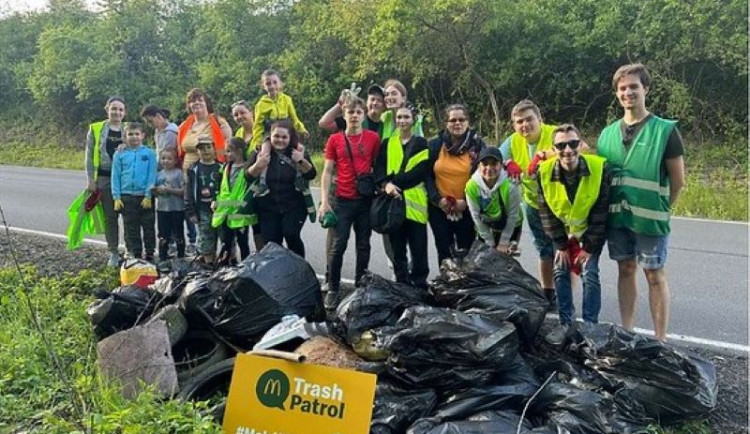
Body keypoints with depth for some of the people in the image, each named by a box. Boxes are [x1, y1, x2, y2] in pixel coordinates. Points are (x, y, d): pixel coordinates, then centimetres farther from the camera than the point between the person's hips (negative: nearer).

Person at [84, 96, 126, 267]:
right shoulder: (96, 129, 4)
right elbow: (89, 156, 4)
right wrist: (91, 179, -1)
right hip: (105, 179, 0)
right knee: (110, 216, 6)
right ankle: (113, 253, 15)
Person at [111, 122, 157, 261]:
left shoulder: (149, 153, 0)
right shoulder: (119, 154, 4)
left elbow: (152, 176, -2)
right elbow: (115, 176, 5)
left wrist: (148, 195, -8)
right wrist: (116, 197, -1)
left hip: (145, 197, -1)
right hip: (126, 196, 1)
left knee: (148, 227, 6)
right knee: (131, 229, 8)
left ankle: (149, 255, 18)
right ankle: (135, 255, 19)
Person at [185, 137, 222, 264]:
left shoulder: (220, 168, 5)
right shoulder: (194, 169, 4)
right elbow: (189, 192, 1)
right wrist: (191, 212, -5)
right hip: (203, 211, -1)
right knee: (205, 239, -1)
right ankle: (209, 263, 6)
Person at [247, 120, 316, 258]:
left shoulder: (298, 151, 0)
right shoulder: (260, 152, 1)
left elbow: (311, 174, -7)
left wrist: (301, 161, -24)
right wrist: (258, 165, -22)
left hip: (294, 206, -2)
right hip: (268, 208, 2)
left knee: (291, 235, -19)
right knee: (271, 243, 1)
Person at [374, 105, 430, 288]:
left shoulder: (421, 143, 6)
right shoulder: (387, 144, 14)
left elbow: (420, 171, -8)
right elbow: (379, 169, 1)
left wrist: (394, 181, -17)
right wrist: (386, 184, -19)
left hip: (415, 202, -2)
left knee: (418, 248, -2)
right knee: (397, 249, 8)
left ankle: (420, 286, 9)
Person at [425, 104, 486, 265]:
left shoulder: (477, 144, -2)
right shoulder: (435, 144, 2)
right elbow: (427, 175, 1)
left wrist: (467, 201, -12)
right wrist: (437, 199, -11)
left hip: (467, 209, -1)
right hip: (439, 209, 1)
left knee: (466, 251, 7)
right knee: (444, 250, 9)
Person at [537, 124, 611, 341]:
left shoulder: (600, 168, -27)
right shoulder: (545, 172, -22)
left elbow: (600, 212, -20)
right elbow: (546, 211, -11)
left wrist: (589, 247, -16)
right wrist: (561, 245, -9)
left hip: (591, 231, -2)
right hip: (563, 231, 3)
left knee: (589, 274, -9)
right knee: (560, 273, 1)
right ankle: (565, 323, 14)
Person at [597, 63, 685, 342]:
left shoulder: (665, 131, -6)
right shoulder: (608, 134, 8)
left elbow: (678, 181, -3)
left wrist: (660, 208, 3)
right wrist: (614, 207, 7)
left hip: (650, 218, -4)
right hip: (617, 216, 5)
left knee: (654, 275, 2)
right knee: (626, 269, 13)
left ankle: (660, 340, 11)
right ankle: (627, 333, 24)